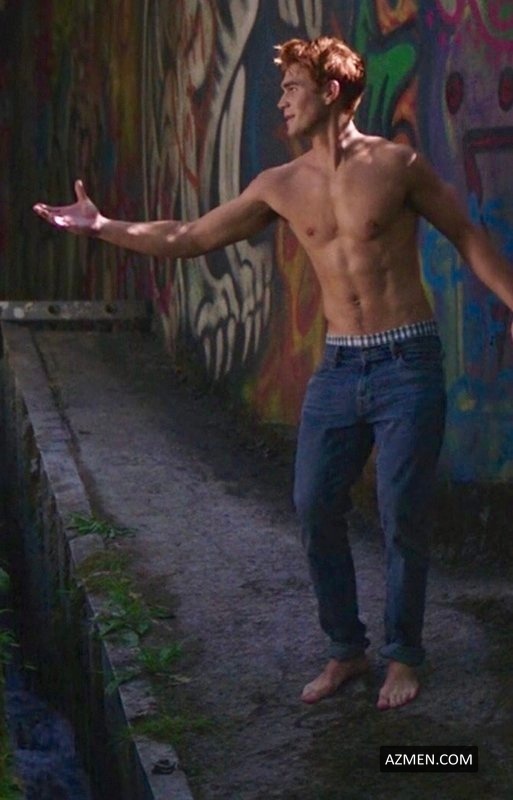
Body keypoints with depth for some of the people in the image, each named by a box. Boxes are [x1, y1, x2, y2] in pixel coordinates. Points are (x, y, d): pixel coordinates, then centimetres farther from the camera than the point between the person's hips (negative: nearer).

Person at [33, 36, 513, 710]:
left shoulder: (396, 165, -5)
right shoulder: (282, 186, 6)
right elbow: (188, 238, 10)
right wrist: (102, 227, 4)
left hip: (407, 364, -4)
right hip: (338, 368, 4)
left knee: (403, 519, -1)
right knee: (316, 512, 3)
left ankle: (403, 657, 18)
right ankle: (345, 652, 20)